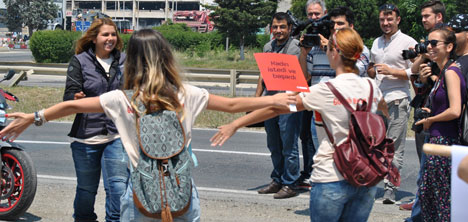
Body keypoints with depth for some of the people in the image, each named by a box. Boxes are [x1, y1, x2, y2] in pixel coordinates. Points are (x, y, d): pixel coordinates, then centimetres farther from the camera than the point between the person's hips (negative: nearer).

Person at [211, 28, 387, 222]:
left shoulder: (326, 90, -11)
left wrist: (236, 124, -4)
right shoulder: (371, 86, 4)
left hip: (332, 179, -5)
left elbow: (275, 108, -9)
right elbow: (384, 108, 29)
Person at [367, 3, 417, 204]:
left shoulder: (408, 42, 0)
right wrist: (370, 71, 6)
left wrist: (392, 71, -15)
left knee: (394, 148, -6)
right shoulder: (376, 43, 19)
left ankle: (390, 188, -5)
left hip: (397, 100, -6)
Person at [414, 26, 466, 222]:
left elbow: (455, 111, -23)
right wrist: (431, 113, 11)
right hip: (438, 140, 10)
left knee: (441, 198, -2)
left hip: (444, 142, -10)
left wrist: (430, 120, -10)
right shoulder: (444, 72, 14)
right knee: (426, 194, 15)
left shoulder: (451, 72, -14)